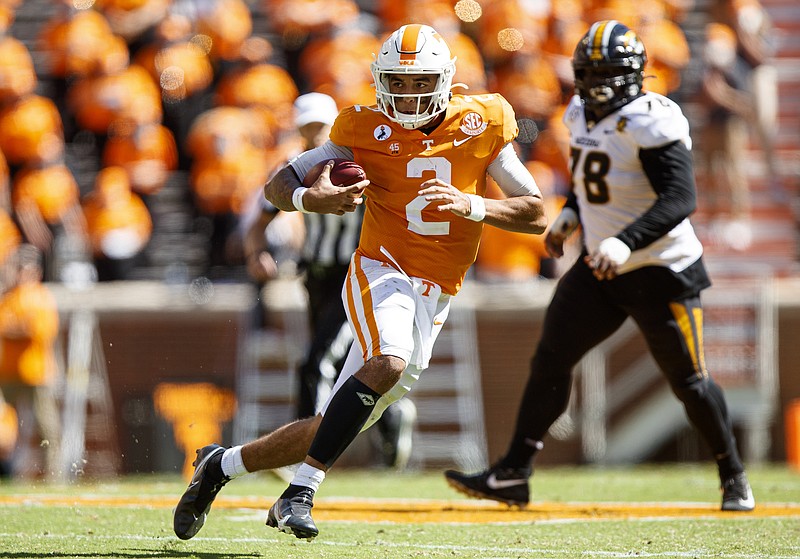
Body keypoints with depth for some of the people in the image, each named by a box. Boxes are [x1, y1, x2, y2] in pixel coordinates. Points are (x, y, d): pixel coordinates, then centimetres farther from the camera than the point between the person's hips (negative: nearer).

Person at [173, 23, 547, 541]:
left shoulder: (483, 125, 1)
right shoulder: (367, 130, -2)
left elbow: (537, 216, 0)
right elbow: (279, 184, 3)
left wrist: (472, 206, -17)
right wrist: (310, 199, -21)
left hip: (434, 300, 3)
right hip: (382, 271, -3)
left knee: (334, 428, 3)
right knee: (388, 363, -35)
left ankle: (221, 464, 23)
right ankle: (300, 494, -30)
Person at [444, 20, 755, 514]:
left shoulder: (652, 122, -20)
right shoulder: (583, 116, 6)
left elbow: (680, 199, -28)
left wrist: (626, 242, -38)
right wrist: (570, 216, 7)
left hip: (662, 272, -7)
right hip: (601, 269, 7)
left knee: (689, 381, 2)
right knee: (552, 359, -2)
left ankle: (734, 477, 23)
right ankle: (514, 475, -1)